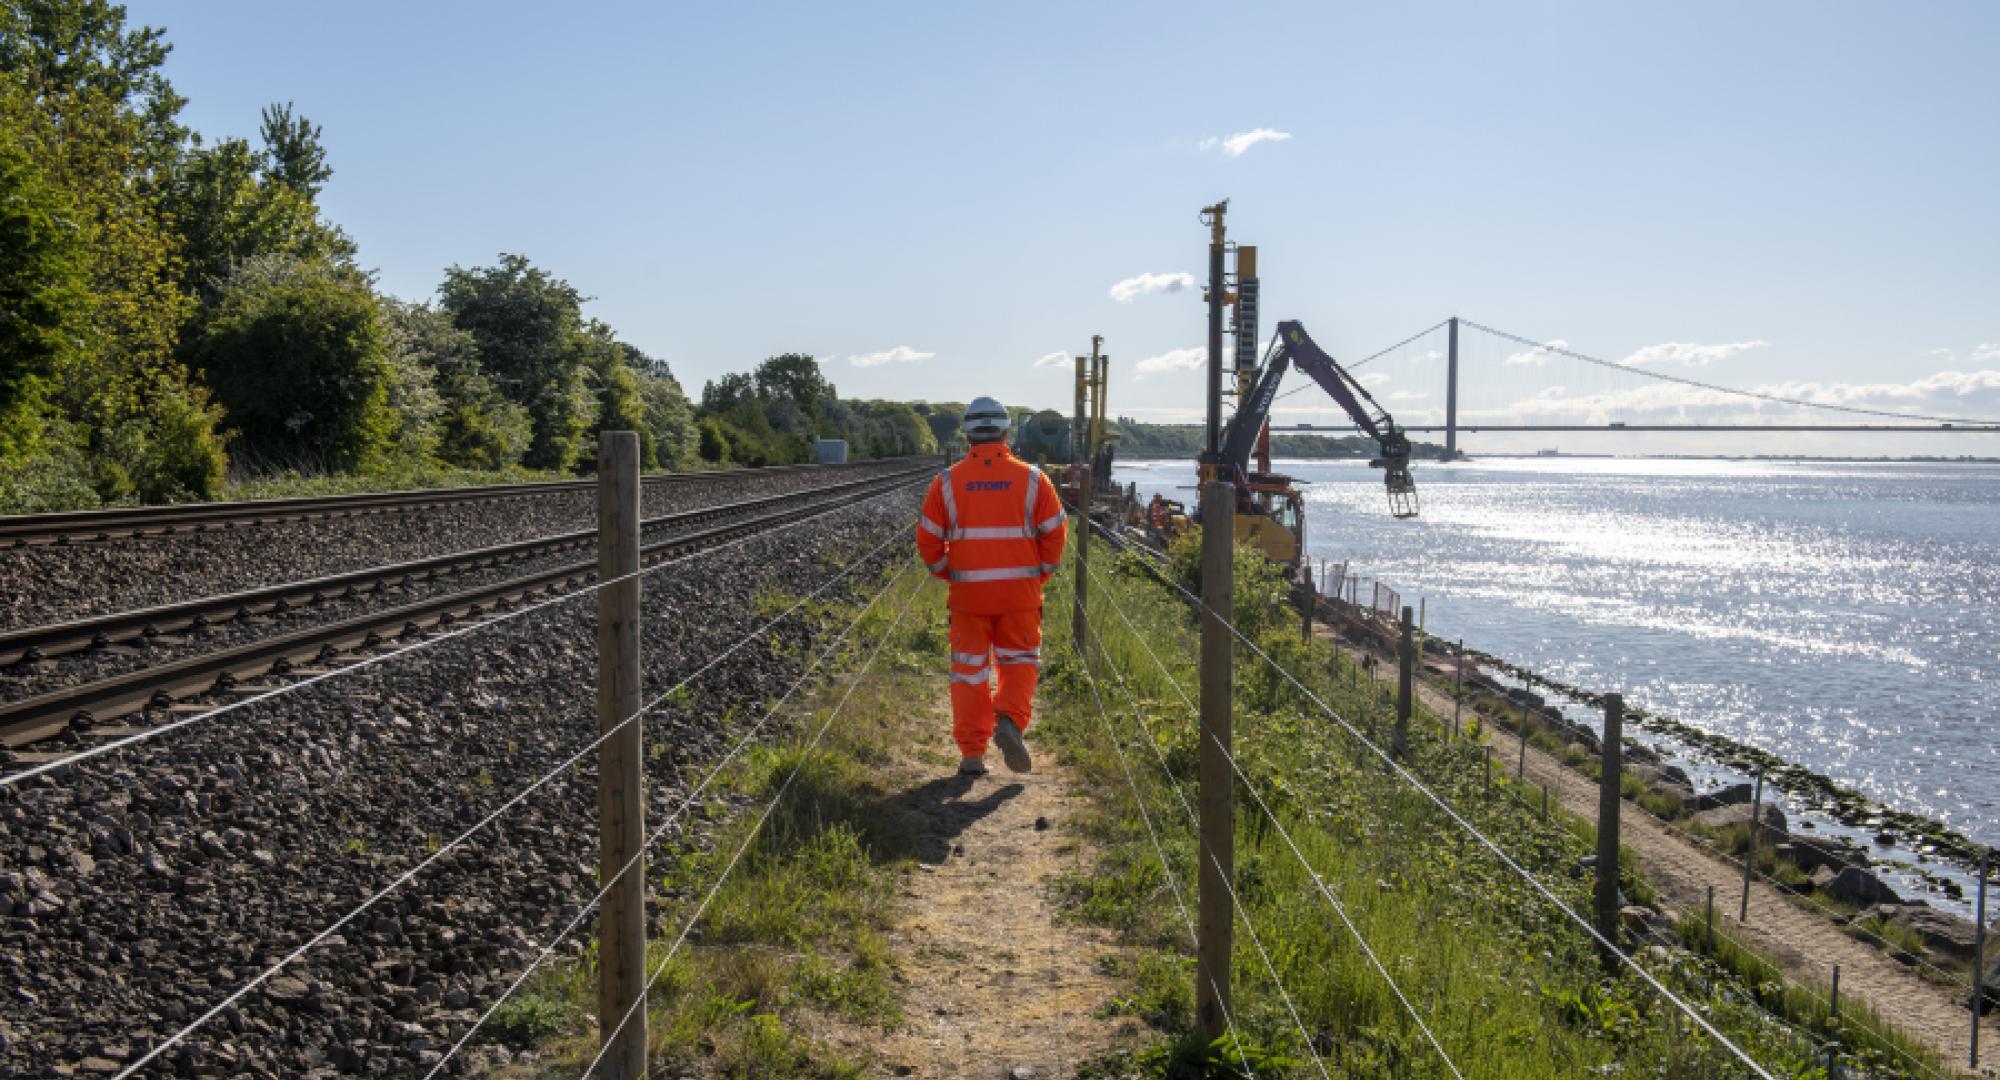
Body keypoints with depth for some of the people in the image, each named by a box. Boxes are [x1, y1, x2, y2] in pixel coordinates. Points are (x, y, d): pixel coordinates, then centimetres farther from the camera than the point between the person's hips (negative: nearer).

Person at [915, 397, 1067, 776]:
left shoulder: (947, 481, -2)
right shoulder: (1031, 478, -1)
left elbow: (928, 540, -2)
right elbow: (1055, 532, -2)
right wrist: (1039, 574, 10)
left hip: (969, 592, 0)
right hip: (1021, 592, 0)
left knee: (970, 670, 9)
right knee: (1019, 662, 15)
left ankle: (972, 754, 9)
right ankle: (1010, 721, -11)